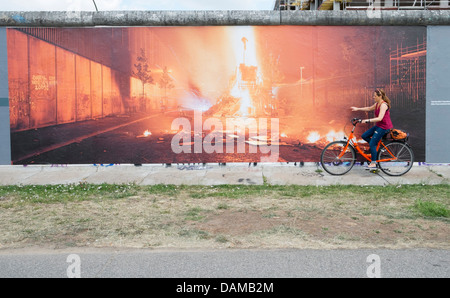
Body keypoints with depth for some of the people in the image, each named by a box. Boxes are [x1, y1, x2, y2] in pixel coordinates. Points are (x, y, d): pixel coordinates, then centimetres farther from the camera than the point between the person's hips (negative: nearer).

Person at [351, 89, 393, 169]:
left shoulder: (383, 105, -20)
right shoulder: (377, 104, 8)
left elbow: (379, 118, -30)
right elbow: (369, 108, 26)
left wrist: (367, 120, -32)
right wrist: (357, 109, 21)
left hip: (384, 127, -9)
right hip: (378, 126, 9)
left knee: (372, 144, -9)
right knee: (364, 136, 6)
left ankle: (373, 163, 1)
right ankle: (378, 147, 15)